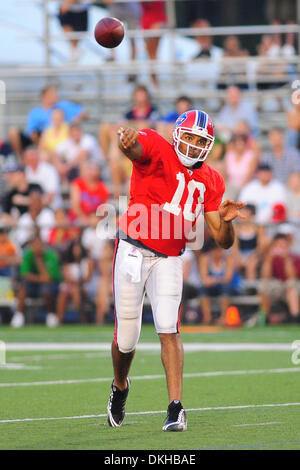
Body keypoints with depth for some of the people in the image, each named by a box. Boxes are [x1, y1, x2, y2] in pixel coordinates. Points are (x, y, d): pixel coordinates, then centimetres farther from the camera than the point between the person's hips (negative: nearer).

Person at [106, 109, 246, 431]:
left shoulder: (210, 182, 7)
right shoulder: (156, 150, -7)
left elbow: (223, 241, 6)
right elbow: (135, 148, -35)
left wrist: (226, 221, -17)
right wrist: (128, 141, -59)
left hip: (169, 259, 3)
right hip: (133, 252, -3)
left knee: (169, 330, -13)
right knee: (126, 337, 4)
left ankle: (175, 407, -14)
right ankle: (120, 386, 35)